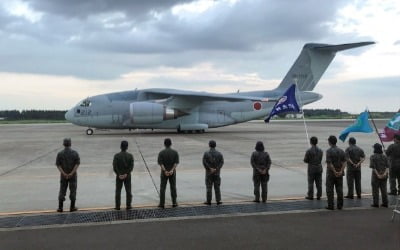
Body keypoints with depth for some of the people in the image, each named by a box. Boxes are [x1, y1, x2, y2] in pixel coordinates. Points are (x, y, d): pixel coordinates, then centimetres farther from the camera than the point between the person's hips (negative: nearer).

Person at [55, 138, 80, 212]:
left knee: (62, 191, 9)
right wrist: (72, 173, -15)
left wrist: (64, 174, -13)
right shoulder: (75, 153, -5)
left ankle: (60, 208, 9)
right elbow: (77, 164, -12)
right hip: (73, 175, -1)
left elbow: (58, 165, -9)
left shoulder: (60, 154, -3)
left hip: (63, 175, 1)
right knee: (73, 191, 8)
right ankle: (72, 207, 12)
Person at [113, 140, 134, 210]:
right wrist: (126, 174, -10)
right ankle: (128, 206, 12)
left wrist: (119, 174, -10)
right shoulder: (130, 156, -6)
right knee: (128, 191, 10)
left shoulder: (116, 156, -9)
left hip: (119, 176, 0)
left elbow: (114, 166, -13)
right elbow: (131, 166, -10)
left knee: (118, 191, 9)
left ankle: (118, 206, 12)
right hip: (127, 176, 1)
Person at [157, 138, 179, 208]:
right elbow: (176, 162, -11)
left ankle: (162, 203, 6)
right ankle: (174, 203, 14)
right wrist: (172, 170, -18)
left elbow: (160, 163, -15)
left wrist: (165, 171, -17)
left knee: (162, 188, 5)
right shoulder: (175, 152, -2)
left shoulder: (161, 152, -6)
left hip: (164, 173, -1)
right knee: (173, 187, 10)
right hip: (172, 173, 1)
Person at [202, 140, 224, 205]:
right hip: (217, 173, 2)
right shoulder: (219, 154, 2)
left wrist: (210, 169, -11)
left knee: (209, 187, 3)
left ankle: (208, 201, 6)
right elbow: (221, 162, -7)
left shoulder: (206, 153, -3)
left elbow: (204, 162, -13)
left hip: (209, 173, -1)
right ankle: (218, 201, 6)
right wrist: (216, 169, -11)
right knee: (217, 187, 6)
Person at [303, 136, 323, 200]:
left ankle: (310, 196, 8)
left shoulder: (309, 151, -14)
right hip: (319, 167, 4)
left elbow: (305, 160, -9)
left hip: (311, 168, -4)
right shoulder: (320, 150, 1)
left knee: (310, 183, 4)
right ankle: (319, 196, 13)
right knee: (319, 183, 8)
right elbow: (320, 159, 8)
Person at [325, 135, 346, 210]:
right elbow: (344, 162, -2)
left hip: (331, 173, -5)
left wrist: (335, 172, -14)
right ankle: (340, 205, 13)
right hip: (340, 173, 5)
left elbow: (329, 163, -19)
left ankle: (330, 206, 3)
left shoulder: (329, 151, -12)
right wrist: (341, 171, -10)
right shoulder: (341, 151, 5)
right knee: (339, 189, 10)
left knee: (330, 190, 2)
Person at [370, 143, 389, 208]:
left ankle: (376, 203, 3)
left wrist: (377, 174, -16)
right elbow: (387, 166, -2)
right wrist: (385, 173, -11)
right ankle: (385, 203, 13)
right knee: (384, 189, 10)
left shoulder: (373, 157, -8)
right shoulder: (384, 156, 6)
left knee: (375, 190, 2)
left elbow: (373, 167, -16)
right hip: (384, 176, 5)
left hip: (376, 175, -4)